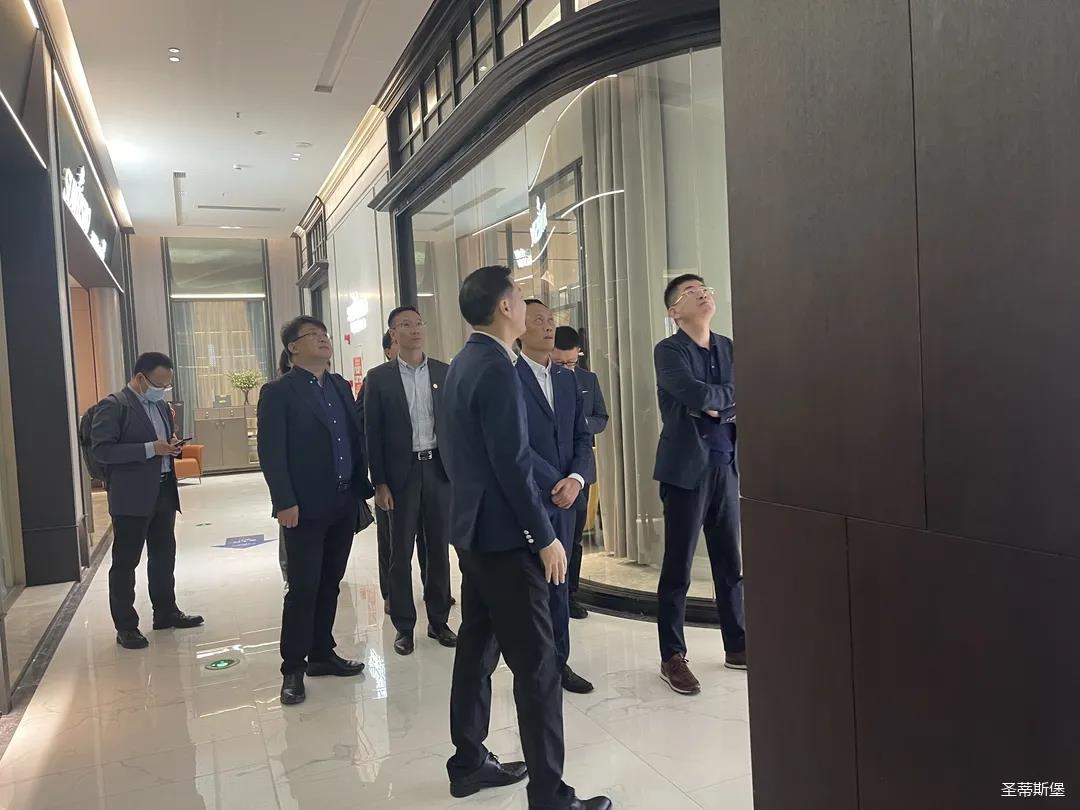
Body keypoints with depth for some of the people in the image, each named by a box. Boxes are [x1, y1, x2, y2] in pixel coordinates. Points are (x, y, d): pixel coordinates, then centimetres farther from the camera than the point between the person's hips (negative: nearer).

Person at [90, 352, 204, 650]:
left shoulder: (161, 405, 12)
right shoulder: (112, 406, -11)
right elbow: (102, 450, -19)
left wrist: (173, 447, 0)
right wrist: (151, 449, -23)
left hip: (163, 492, 8)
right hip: (131, 497, -7)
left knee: (164, 555, 16)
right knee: (125, 562, 2)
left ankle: (166, 612, 29)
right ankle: (125, 626, 11)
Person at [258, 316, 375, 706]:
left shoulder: (340, 386, 11)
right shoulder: (278, 392, -6)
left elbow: (355, 438, 12)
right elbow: (271, 453, -11)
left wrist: (363, 487, 9)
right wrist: (284, 502, -18)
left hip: (344, 503, 6)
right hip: (305, 507, -6)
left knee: (330, 583, 13)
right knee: (303, 588, 1)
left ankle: (322, 654, 27)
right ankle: (293, 669, 14)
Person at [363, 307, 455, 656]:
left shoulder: (445, 372, 5)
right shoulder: (379, 378, 0)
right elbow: (372, 433, -2)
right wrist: (379, 483, -7)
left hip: (439, 469, 2)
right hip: (402, 472, -2)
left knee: (439, 548, 9)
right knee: (401, 552, 6)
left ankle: (439, 621, 23)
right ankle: (404, 626, 19)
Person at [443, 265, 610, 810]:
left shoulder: (460, 366, 11)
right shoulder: (497, 369, -18)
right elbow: (512, 465, -22)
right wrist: (546, 537, -16)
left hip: (472, 528, 10)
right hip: (505, 535, -10)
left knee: (477, 648, 17)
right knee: (536, 664, -3)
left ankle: (469, 763, 30)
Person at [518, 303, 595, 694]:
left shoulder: (568, 379, 14)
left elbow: (582, 436, 10)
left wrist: (576, 479, -7)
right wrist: (555, 484, -13)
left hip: (566, 493, 6)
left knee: (556, 578, 12)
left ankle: (553, 662, 23)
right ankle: (555, 660, 15)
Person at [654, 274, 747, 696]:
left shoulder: (729, 348, 14)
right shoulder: (668, 350, -5)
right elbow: (696, 395, -20)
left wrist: (716, 406, -12)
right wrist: (728, 395, -3)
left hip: (726, 466, 6)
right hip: (687, 467, -6)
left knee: (731, 563, 13)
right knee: (678, 567, 1)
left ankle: (737, 646, 27)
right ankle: (673, 657, 11)